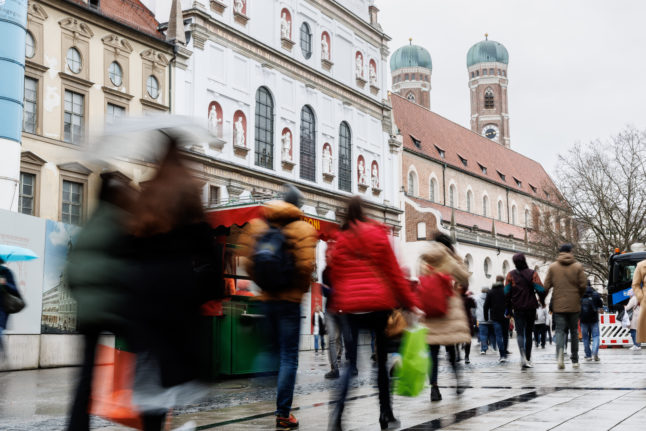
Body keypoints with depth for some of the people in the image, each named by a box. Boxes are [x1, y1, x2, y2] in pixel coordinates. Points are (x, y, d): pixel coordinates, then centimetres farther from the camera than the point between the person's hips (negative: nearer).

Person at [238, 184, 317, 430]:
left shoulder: (258, 225, 7)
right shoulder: (302, 229, -7)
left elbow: (246, 258, 1)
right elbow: (306, 265, -17)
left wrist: (263, 284, 11)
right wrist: (301, 288, 1)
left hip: (267, 297, 5)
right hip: (290, 299, -4)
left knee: (276, 351, 19)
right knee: (289, 357, 2)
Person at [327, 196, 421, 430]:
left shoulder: (339, 240, 8)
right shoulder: (377, 234, 2)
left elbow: (335, 275, 10)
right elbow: (394, 272, 2)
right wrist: (410, 303, 6)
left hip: (349, 306, 2)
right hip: (378, 303, -2)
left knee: (352, 362, 5)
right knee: (381, 360, 9)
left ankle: (338, 410, -15)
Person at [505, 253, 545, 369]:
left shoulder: (511, 275, 1)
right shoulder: (532, 273, -1)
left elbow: (507, 293, -2)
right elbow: (540, 289, -8)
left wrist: (508, 309, 4)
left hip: (518, 308, -1)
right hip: (531, 307, 1)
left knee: (520, 332, -3)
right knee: (529, 333, 12)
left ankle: (523, 356, -28)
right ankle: (528, 359, 16)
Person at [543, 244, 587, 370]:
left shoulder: (552, 267, 1)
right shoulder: (578, 266, -1)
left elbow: (546, 286, -1)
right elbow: (583, 285, -4)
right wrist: (579, 296, 14)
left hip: (558, 305, 0)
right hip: (574, 305, 0)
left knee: (560, 331, -1)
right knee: (574, 331, 12)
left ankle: (559, 355, -24)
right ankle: (575, 360, 16)